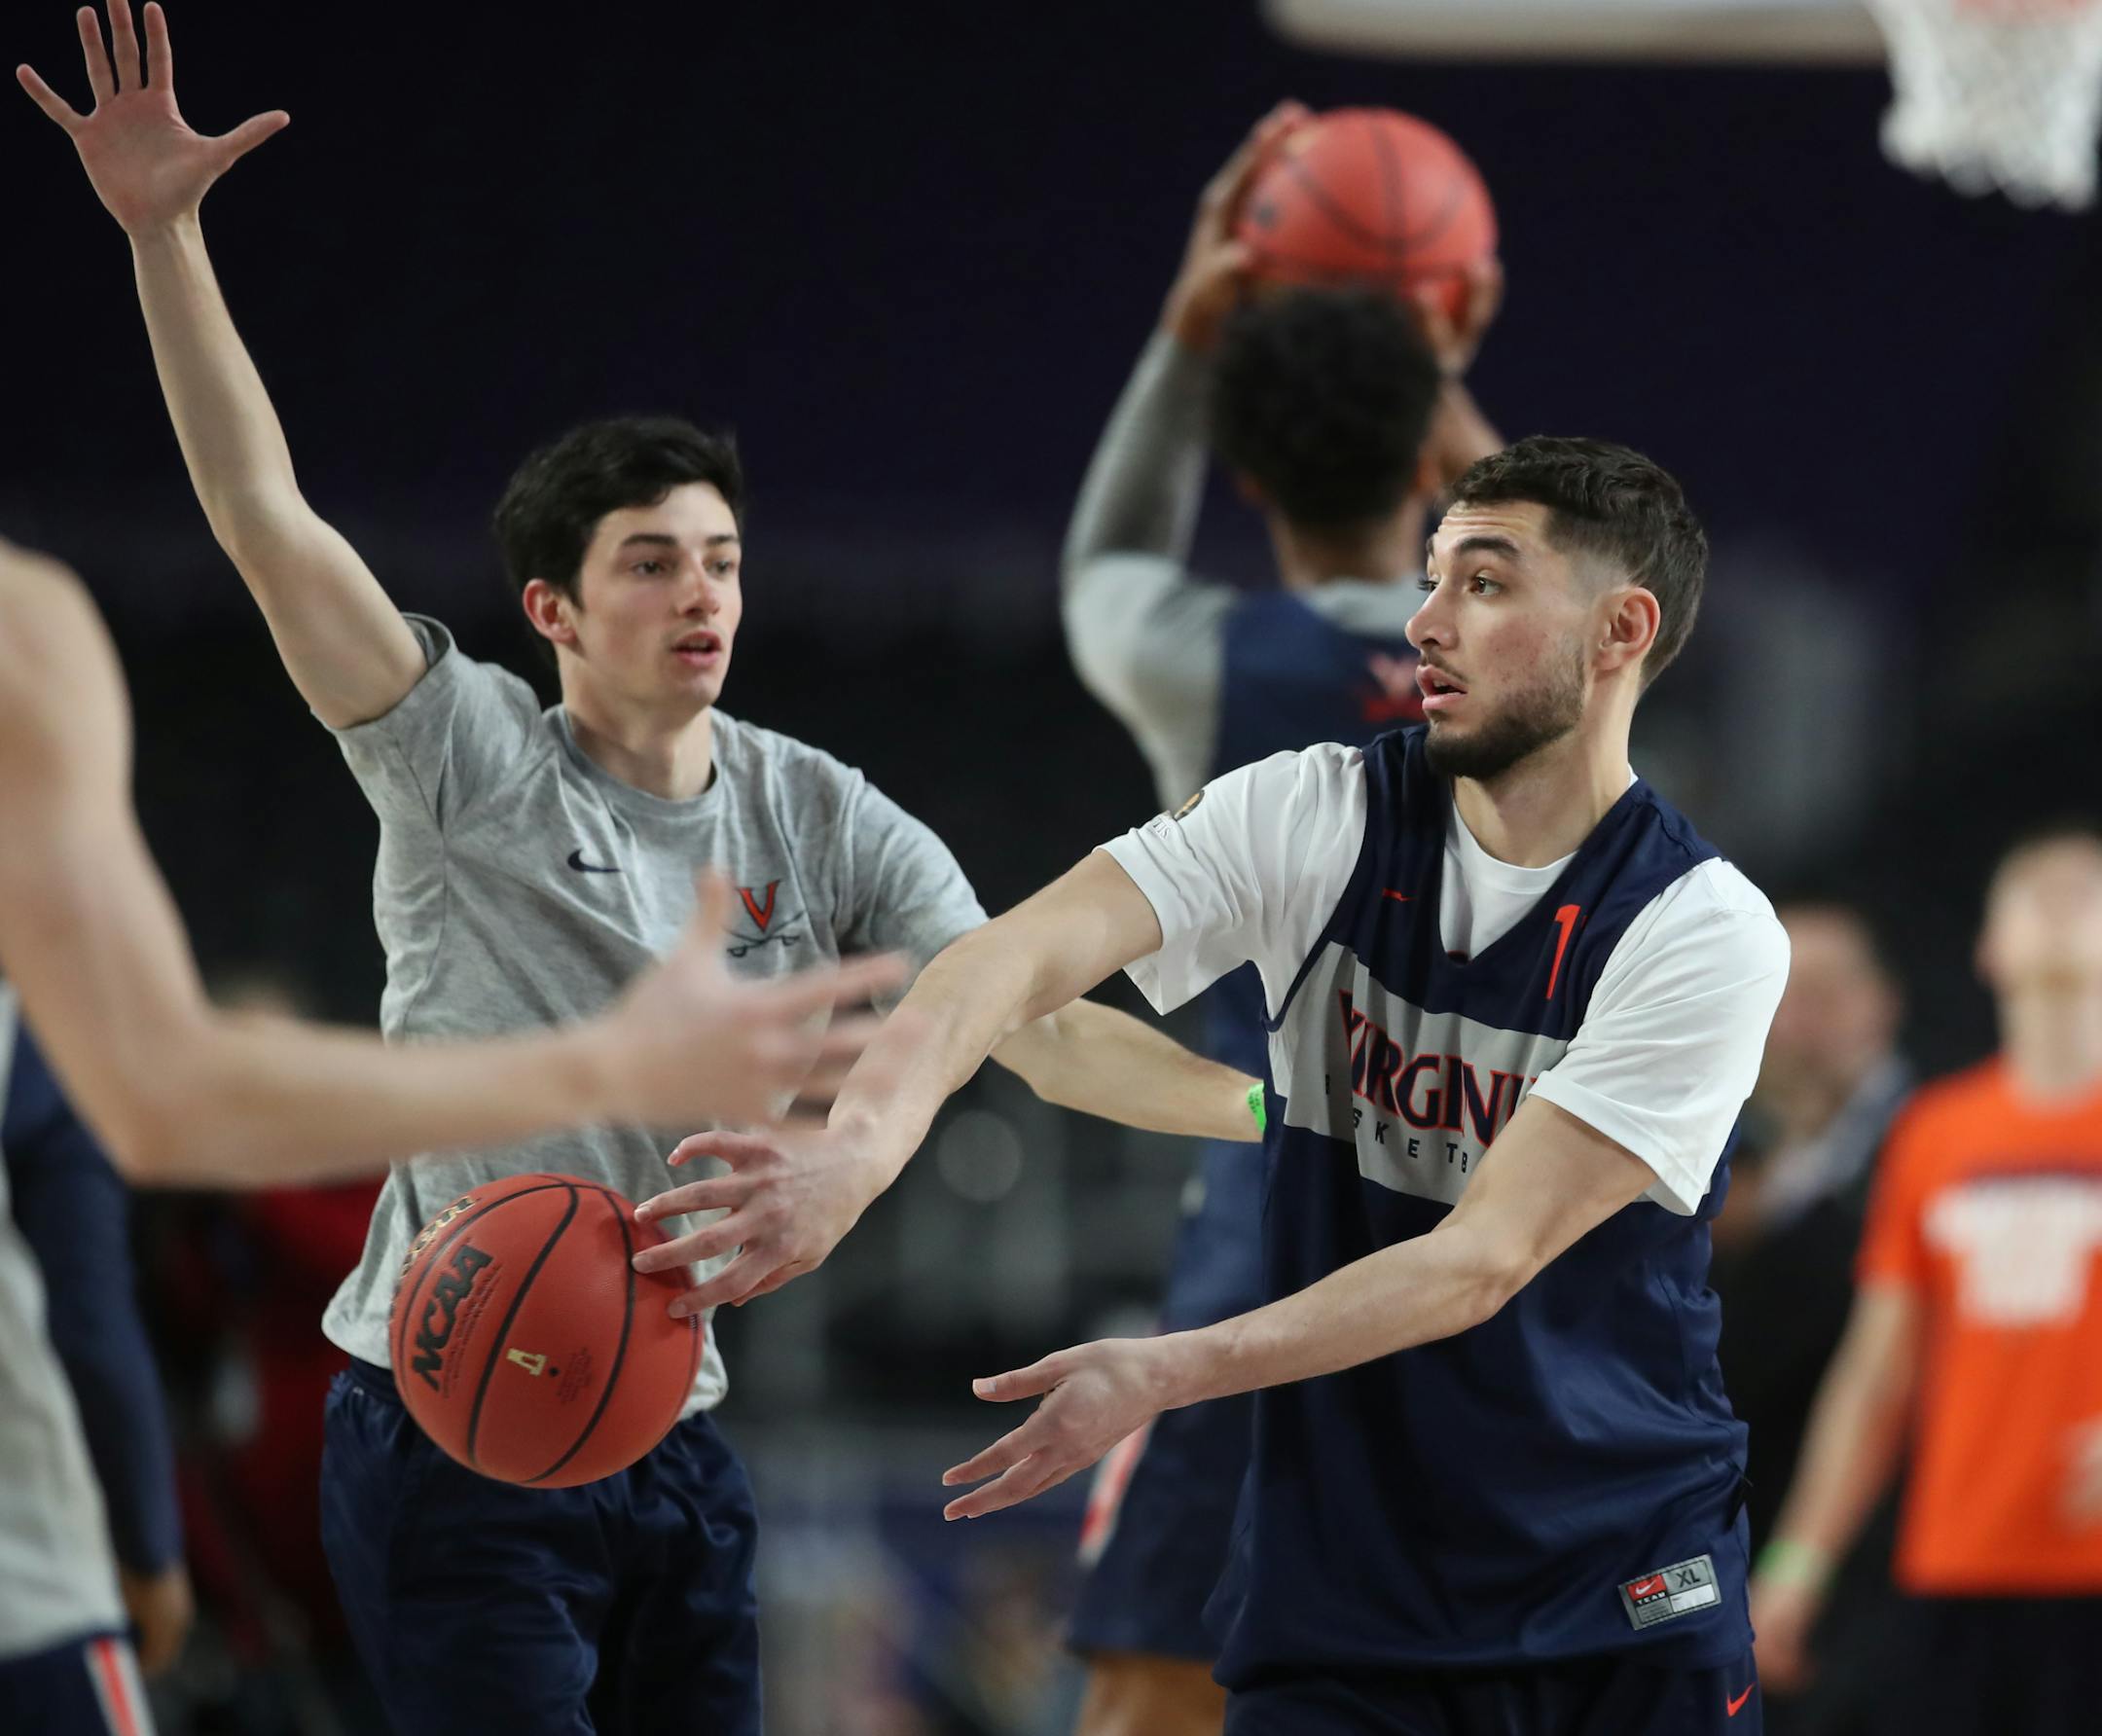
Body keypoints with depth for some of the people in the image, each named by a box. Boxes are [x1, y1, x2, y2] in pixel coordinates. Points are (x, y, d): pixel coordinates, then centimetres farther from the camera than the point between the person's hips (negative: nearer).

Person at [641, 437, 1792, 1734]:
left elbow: (1482, 1263, -20)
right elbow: (1034, 950, -19)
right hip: (1333, 1587, 2)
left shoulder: (1708, 932, -13)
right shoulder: (1312, 821, -3)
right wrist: (863, 1141, -39)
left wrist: (1165, 1373, -29)